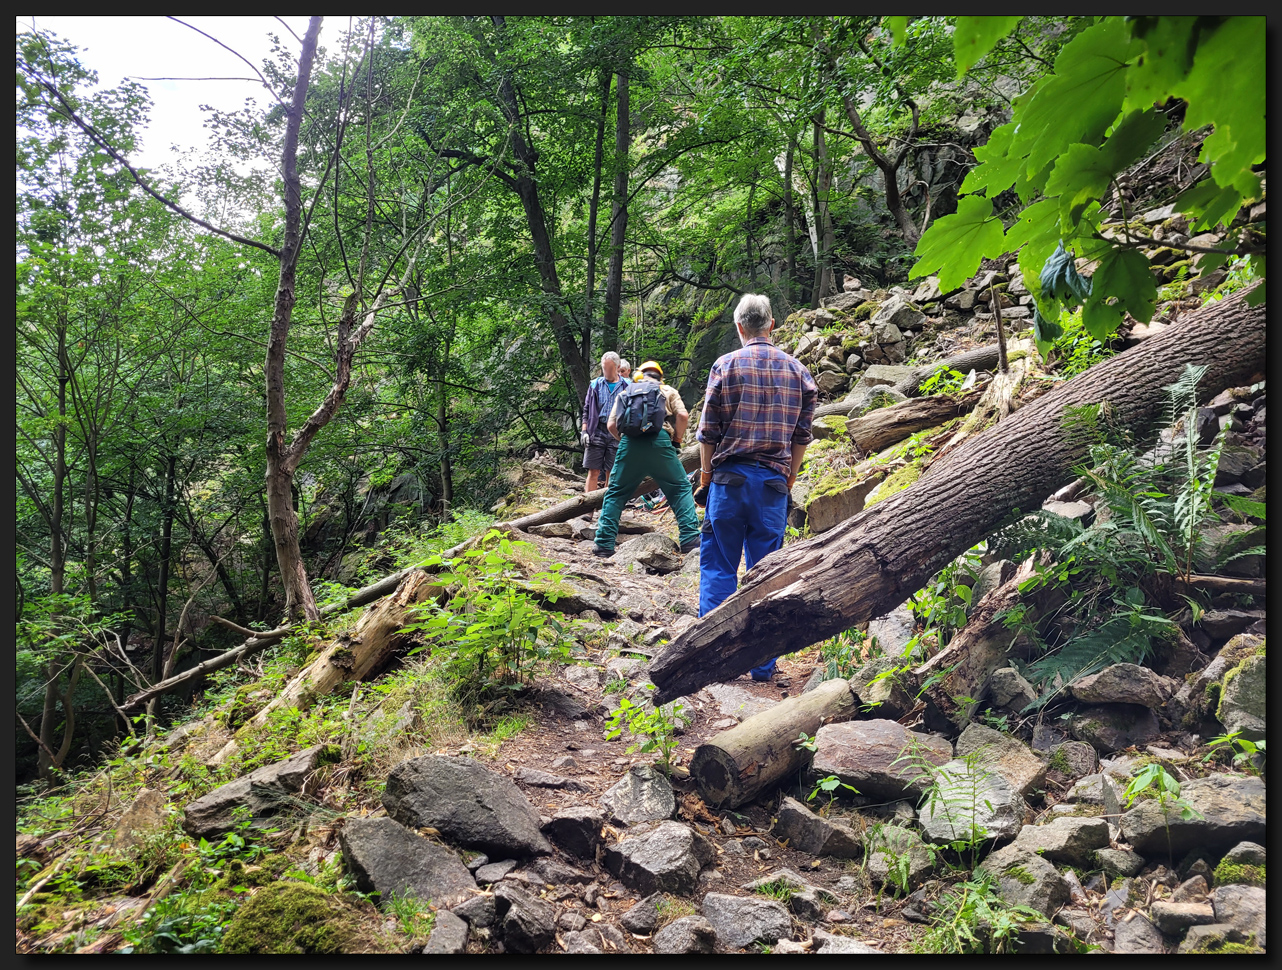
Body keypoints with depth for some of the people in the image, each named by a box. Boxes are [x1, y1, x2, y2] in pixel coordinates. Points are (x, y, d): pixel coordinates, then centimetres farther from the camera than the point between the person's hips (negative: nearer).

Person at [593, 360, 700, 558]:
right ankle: (690, 539, 1)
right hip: (660, 441, -1)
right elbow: (683, 415, 4)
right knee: (680, 489, 10)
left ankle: (604, 543, 7)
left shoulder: (625, 393, 26)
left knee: (615, 493, 12)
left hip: (630, 443, 2)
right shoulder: (668, 391, 21)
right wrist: (676, 440, 15)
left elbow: (611, 425, 15)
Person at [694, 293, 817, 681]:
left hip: (730, 477, -2)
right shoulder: (797, 370, 7)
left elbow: (708, 431, -2)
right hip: (774, 482, 3)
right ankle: (763, 664, 10)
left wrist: (705, 477, 8)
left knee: (718, 566, 6)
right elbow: (802, 435, 9)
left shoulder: (726, 365, -2)